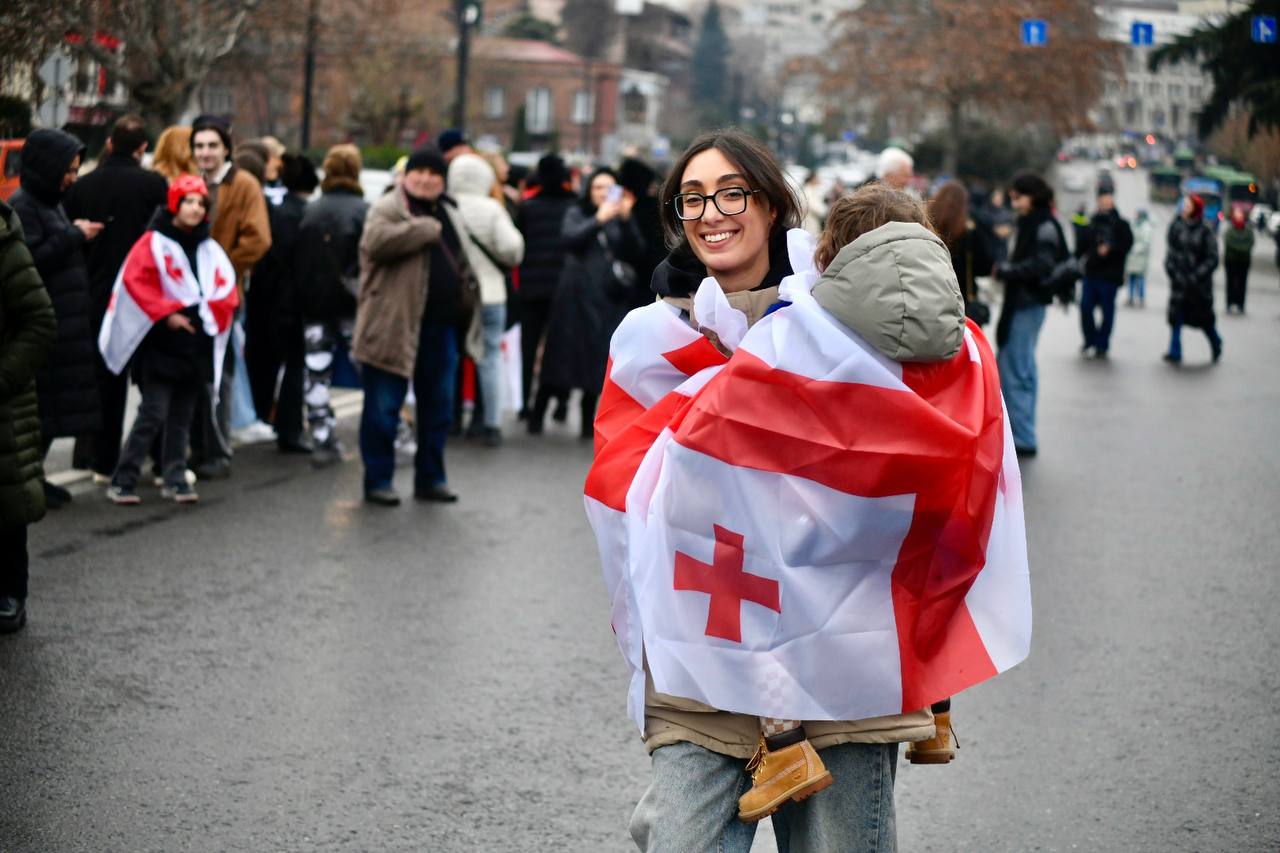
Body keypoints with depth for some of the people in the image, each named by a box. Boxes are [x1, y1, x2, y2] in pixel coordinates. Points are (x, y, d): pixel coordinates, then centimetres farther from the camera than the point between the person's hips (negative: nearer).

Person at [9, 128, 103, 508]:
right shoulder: (22, 206, -11)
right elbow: (31, 261, -20)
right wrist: (73, 237, -14)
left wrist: (77, 235, 7)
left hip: (63, 322, 9)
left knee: (55, 402, 10)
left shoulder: (50, 202, 16)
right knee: (40, 403, -7)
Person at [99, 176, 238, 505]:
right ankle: (122, 481, -4)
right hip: (160, 344, -5)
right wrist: (166, 314, -15)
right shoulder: (153, 243, -4)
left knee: (182, 416, 9)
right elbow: (135, 282, -12)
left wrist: (212, 313, -6)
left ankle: (175, 479, 16)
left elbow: (226, 290, 12)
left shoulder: (210, 250, 11)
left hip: (196, 346, 5)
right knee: (154, 414, -10)